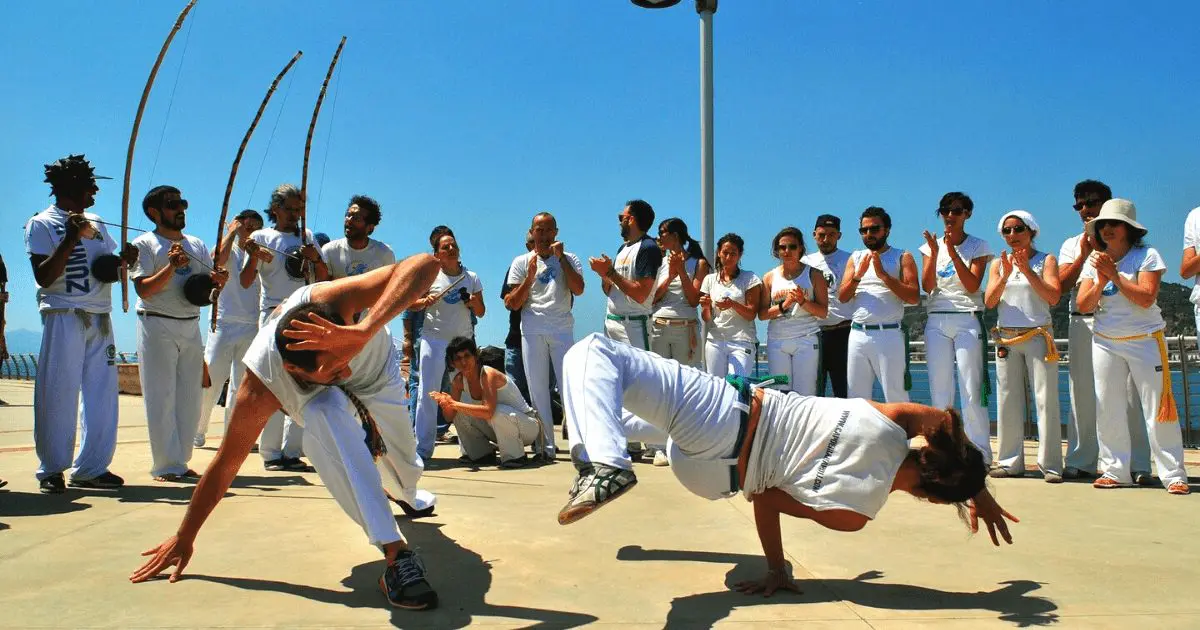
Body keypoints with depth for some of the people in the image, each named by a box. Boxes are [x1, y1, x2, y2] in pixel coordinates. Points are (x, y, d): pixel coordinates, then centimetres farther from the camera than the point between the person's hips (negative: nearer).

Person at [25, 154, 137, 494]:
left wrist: (123, 260, -3)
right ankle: (51, 470, 8)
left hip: (100, 319, 6)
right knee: (58, 394, -3)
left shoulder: (96, 223, 16)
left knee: (102, 394, 5)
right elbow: (44, 278, -11)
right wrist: (70, 239, -19)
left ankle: (92, 468, 13)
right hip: (63, 317, -6)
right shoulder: (41, 224, -2)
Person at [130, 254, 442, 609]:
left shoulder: (331, 301, -45)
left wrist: (361, 332, -68)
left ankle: (407, 493, 54)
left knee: (403, 460, 11)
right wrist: (184, 538, -14)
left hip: (378, 370, 2)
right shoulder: (260, 389, -39)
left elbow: (425, 264, -58)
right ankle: (396, 553, -34)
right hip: (323, 397, -1)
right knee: (325, 414, -36)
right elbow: (225, 464, -24)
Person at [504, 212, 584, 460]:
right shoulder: (521, 262, 11)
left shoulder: (569, 259, 11)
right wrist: (529, 277, -8)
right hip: (532, 332, 1)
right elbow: (512, 304, 5)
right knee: (537, 389, 1)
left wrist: (561, 258, -7)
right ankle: (546, 447, 7)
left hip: (562, 330, -1)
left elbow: (578, 289, -7)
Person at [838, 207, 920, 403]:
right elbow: (842, 297, 6)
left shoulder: (902, 257, 5)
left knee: (896, 397, -4)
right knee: (856, 398, 6)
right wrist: (858, 275, -10)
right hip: (858, 334, 4)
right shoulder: (855, 258, 16)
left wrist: (883, 274, -14)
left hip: (889, 334, -4)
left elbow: (914, 297, -8)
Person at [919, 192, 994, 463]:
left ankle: (980, 454, 0)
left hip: (967, 320, -3)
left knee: (972, 390, -6)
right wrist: (935, 252, -11)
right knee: (939, 392, 3)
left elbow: (973, 286, -8)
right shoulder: (931, 245, 12)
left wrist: (953, 251, -15)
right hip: (937, 321, 3)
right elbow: (927, 286, 0)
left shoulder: (978, 246, 5)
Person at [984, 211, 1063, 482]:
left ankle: (1051, 465, -3)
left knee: (1045, 400, -6)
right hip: (1006, 338, 3)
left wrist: (1027, 270, -15)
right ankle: (1010, 462, 11)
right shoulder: (999, 264, 12)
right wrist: (1005, 275, -13)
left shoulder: (1045, 260, 4)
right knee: (1008, 401, 4)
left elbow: (1053, 297, -10)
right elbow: (989, 302, 1)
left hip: (1038, 336, -3)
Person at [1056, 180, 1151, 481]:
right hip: (1082, 323, 2)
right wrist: (1084, 254, -4)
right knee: (1082, 395, 2)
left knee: (1128, 393, -6)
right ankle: (1081, 462, 7)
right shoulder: (1071, 245, 18)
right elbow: (1062, 284, 5)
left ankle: (1139, 464, -1)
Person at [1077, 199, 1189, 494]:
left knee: (1158, 409, -4)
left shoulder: (1147, 256, -4)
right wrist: (1101, 282, -15)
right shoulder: (1094, 262, 8)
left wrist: (1114, 275, -19)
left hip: (1145, 340, -4)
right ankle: (1115, 470, 11)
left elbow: (1146, 298, -17)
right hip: (1105, 343, 4)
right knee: (1107, 410, 3)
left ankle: (1174, 475, 2)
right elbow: (1084, 305, -1)